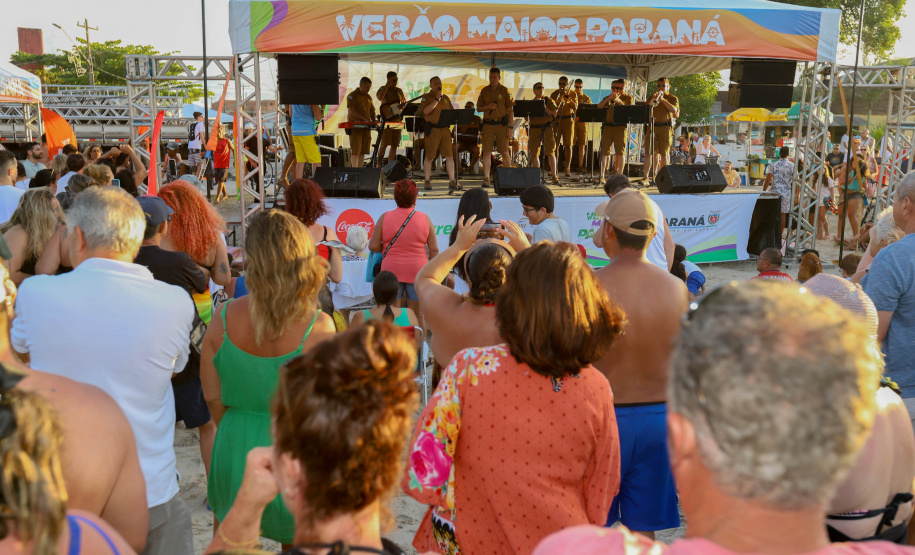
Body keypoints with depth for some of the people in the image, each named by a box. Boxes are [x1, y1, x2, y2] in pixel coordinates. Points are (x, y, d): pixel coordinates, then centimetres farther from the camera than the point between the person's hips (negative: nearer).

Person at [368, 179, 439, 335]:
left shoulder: (384, 217, -4)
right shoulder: (425, 219, -3)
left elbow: (373, 246, -4)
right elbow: (434, 250, -2)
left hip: (391, 270, 0)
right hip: (417, 272, 0)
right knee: (418, 314, 9)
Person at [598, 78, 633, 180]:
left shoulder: (628, 98, 10)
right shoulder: (608, 97, 15)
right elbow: (599, 107, 0)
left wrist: (619, 101, -19)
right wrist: (608, 98, -14)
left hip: (620, 127, -2)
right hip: (608, 126, 2)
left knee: (620, 152, -3)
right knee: (604, 151, -2)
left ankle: (619, 175, 1)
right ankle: (602, 175, 0)